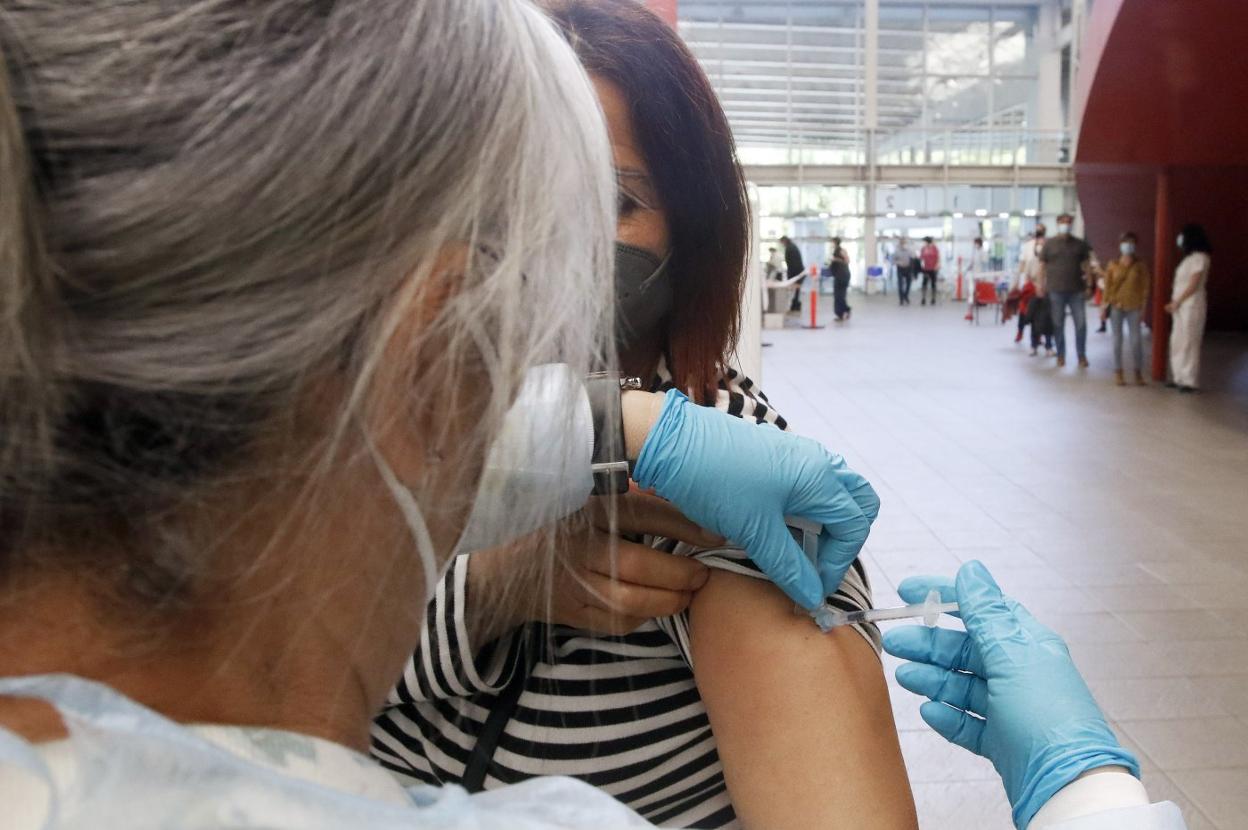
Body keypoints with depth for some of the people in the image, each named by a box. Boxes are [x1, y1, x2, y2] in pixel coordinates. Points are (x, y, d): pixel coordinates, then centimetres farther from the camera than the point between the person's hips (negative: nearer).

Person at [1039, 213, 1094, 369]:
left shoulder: (1079, 244, 7)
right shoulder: (1049, 244, 3)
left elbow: (1086, 263, 11)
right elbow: (1042, 265, 4)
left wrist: (1087, 285, 4)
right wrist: (1042, 285, -3)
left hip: (1077, 291, 1)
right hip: (1056, 291, -1)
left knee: (1081, 324, 0)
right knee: (1058, 325, 5)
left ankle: (1082, 356, 10)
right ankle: (1060, 355, 16)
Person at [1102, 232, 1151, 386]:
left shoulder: (1140, 266, 1)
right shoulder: (1113, 265, 2)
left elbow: (1145, 286, 2)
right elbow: (1107, 286, 3)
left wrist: (1143, 307, -3)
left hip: (1134, 307, 0)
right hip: (1116, 306, 0)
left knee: (1136, 340, 0)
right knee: (1117, 340, 5)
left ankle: (1138, 374, 9)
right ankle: (1118, 373, 13)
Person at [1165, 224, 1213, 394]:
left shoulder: (1200, 257, -12)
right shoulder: (1189, 257, 16)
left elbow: (1193, 285, -16)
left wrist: (1177, 302, -11)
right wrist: (1174, 303, 8)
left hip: (1191, 306, -9)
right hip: (1181, 306, 9)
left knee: (1189, 342, -5)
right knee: (1178, 342, 10)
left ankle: (1190, 381, -1)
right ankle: (1179, 377, 16)